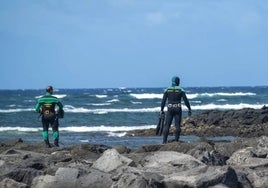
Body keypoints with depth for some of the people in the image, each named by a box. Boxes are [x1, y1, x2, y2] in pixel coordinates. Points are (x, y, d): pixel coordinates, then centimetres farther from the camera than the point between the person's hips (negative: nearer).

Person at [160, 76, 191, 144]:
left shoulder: (167, 90, 1)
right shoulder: (181, 90, -3)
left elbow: (163, 100, 0)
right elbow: (186, 100, -5)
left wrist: (162, 110, 6)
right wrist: (189, 109, 2)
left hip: (170, 108, 1)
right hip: (178, 109, -1)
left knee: (167, 125, 2)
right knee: (177, 125, 5)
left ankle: (164, 141, -6)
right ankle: (176, 140, 0)